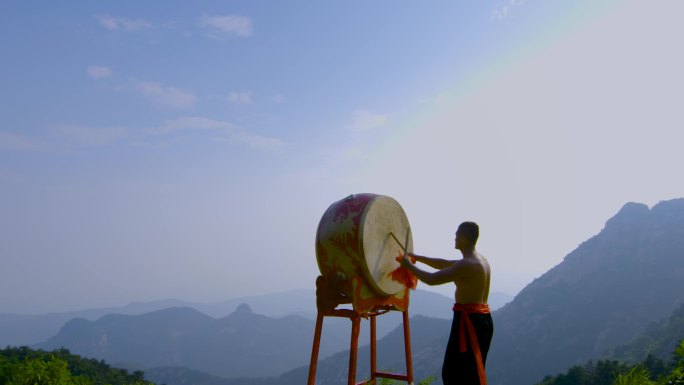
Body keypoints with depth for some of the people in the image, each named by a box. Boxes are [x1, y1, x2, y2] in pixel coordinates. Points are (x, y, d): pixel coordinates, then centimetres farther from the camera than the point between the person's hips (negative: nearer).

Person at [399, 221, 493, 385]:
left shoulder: (467, 264, -20)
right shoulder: (481, 260, 12)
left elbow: (432, 279, -20)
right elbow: (443, 264, 20)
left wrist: (409, 265, -6)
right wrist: (417, 257, 18)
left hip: (469, 319, -10)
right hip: (482, 318, 10)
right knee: (472, 371, 19)